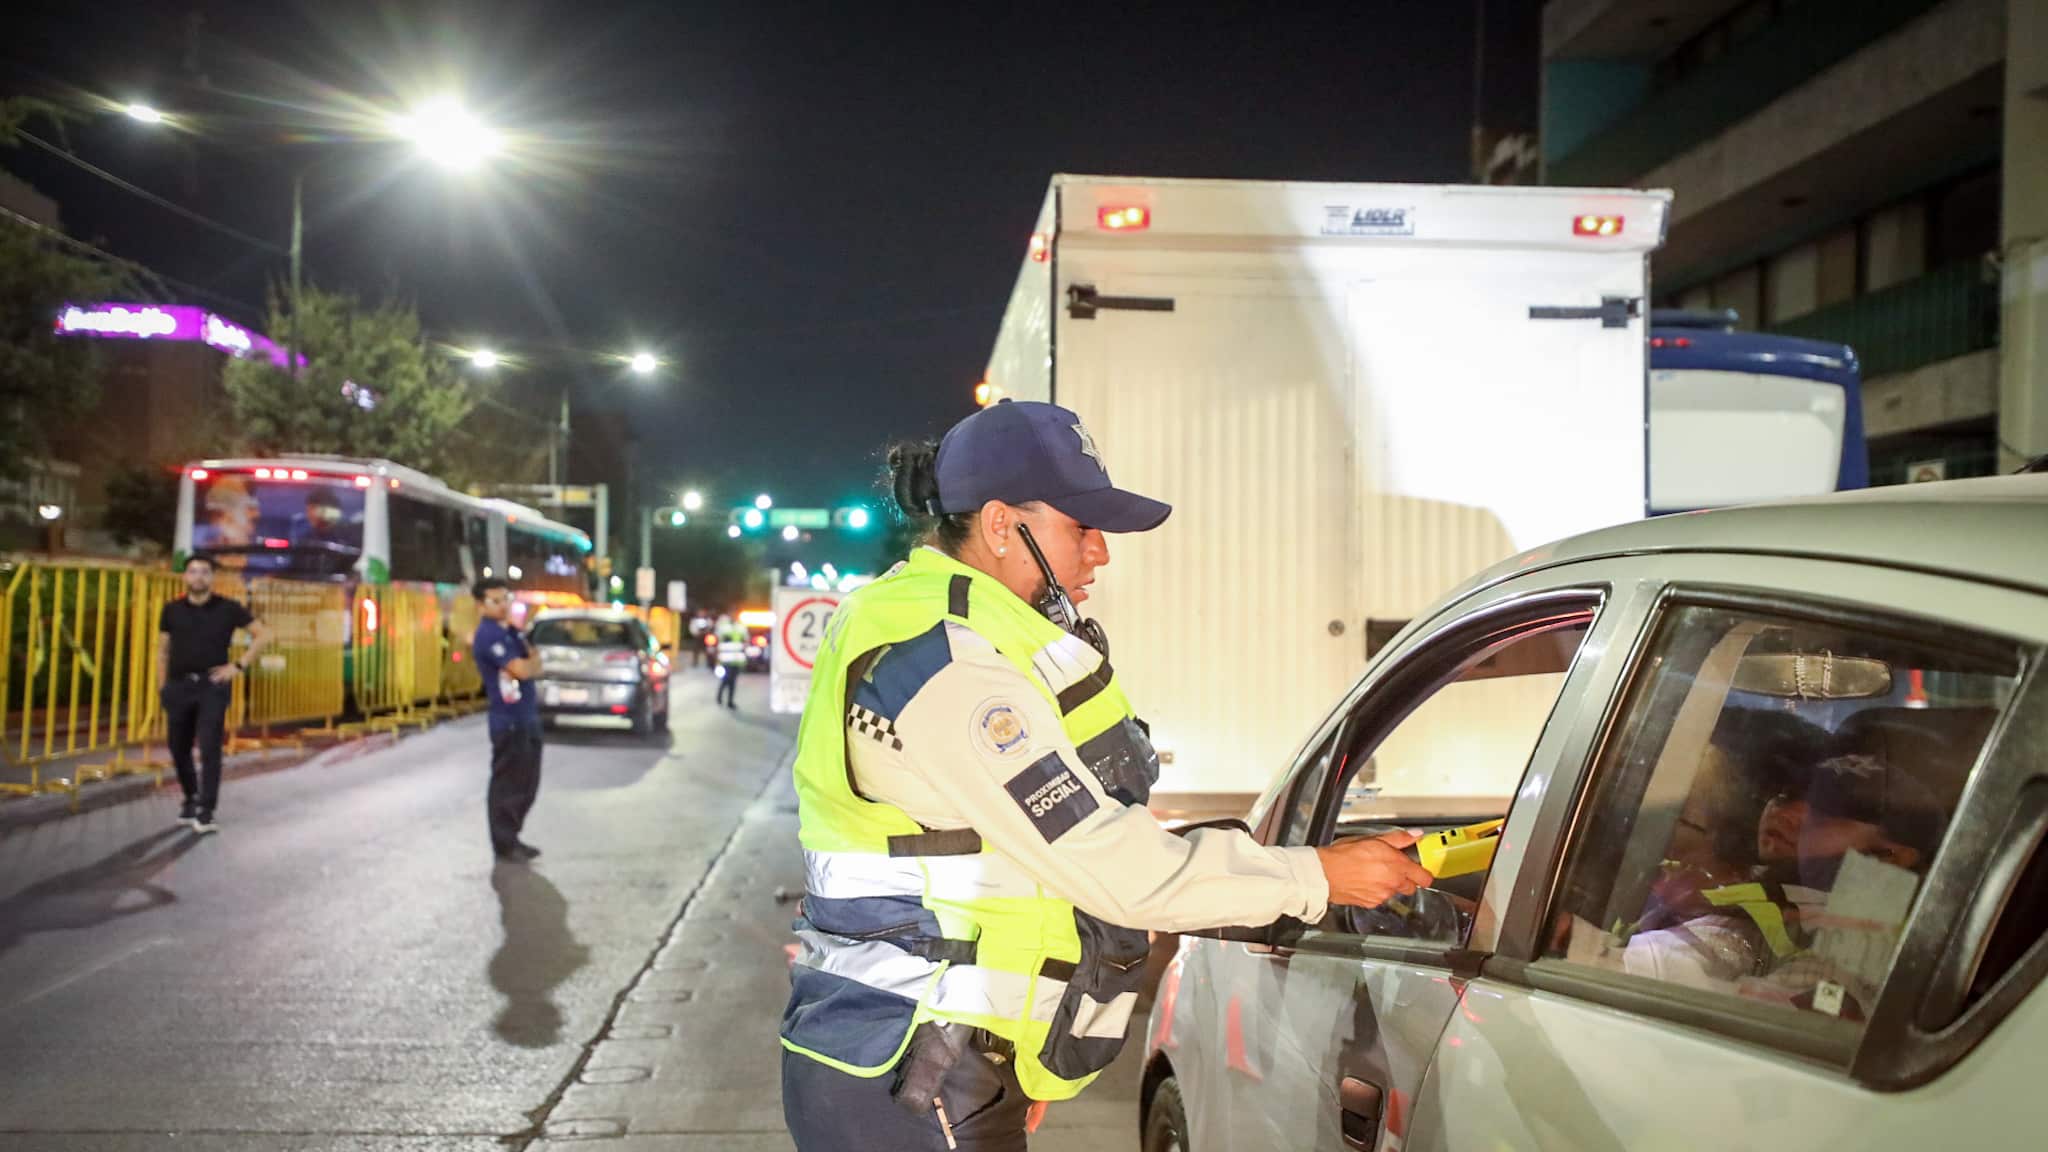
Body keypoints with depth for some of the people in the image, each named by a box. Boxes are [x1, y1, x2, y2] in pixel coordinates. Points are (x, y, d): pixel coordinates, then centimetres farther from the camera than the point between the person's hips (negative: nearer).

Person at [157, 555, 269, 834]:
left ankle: (205, 812, -8)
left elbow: (262, 634, 4)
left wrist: (239, 666, -3)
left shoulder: (227, 608, -1)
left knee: (210, 749, -10)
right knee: (179, 749, 9)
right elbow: (162, 651, 11)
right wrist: (162, 688, 5)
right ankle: (191, 799, 30)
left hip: (212, 686, -3)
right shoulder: (172, 610, 6)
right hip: (179, 686, 3)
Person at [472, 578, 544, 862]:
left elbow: (534, 665, 13)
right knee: (506, 785, -1)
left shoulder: (512, 631, 14)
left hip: (527, 717, 9)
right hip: (508, 721, -9)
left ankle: (512, 839, 25)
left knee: (526, 785, 15)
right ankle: (504, 845, 7)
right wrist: (533, 660, 0)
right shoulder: (489, 635, -15)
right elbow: (522, 670, -20)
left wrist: (529, 662, -8)